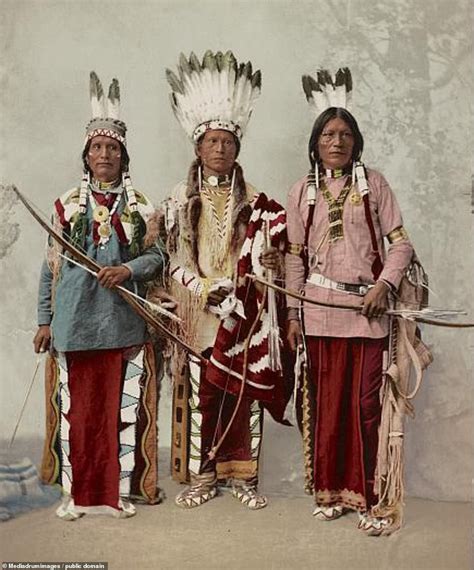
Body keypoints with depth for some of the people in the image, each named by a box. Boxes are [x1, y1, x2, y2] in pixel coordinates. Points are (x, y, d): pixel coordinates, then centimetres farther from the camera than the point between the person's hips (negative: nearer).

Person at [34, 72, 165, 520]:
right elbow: (51, 265, 7)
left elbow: (156, 256, 5)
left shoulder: (140, 207, 7)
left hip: (124, 320, 0)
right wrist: (44, 319, 4)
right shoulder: (66, 205, 7)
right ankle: (75, 492, 17)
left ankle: (118, 490, 17)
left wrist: (128, 270, -16)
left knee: (122, 406, 4)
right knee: (76, 407, 4)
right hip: (74, 321, 0)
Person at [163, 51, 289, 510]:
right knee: (200, 391, 3)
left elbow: (267, 253, 5)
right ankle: (201, 475, 14)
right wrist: (206, 290, -11)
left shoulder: (254, 202, 7)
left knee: (243, 392, 2)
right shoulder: (180, 200, 6)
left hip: (244, 315, 0)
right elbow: (173, 260, 1)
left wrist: (269, 259, -18)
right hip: (197, 313, 0)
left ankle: (242, 474, 14)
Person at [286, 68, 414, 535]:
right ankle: (329, 490, 19)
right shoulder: (302, 191, 8)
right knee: (326, 402, 6)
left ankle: (365, 497, 9)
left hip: (367, 308, -1)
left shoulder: (373, 183, 4)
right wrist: (293, 313, 6)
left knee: (365, 402, -1)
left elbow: (400, 242, 3)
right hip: (320, 309, 1)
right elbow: (295, 255, 9)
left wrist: (384, 285, -13)